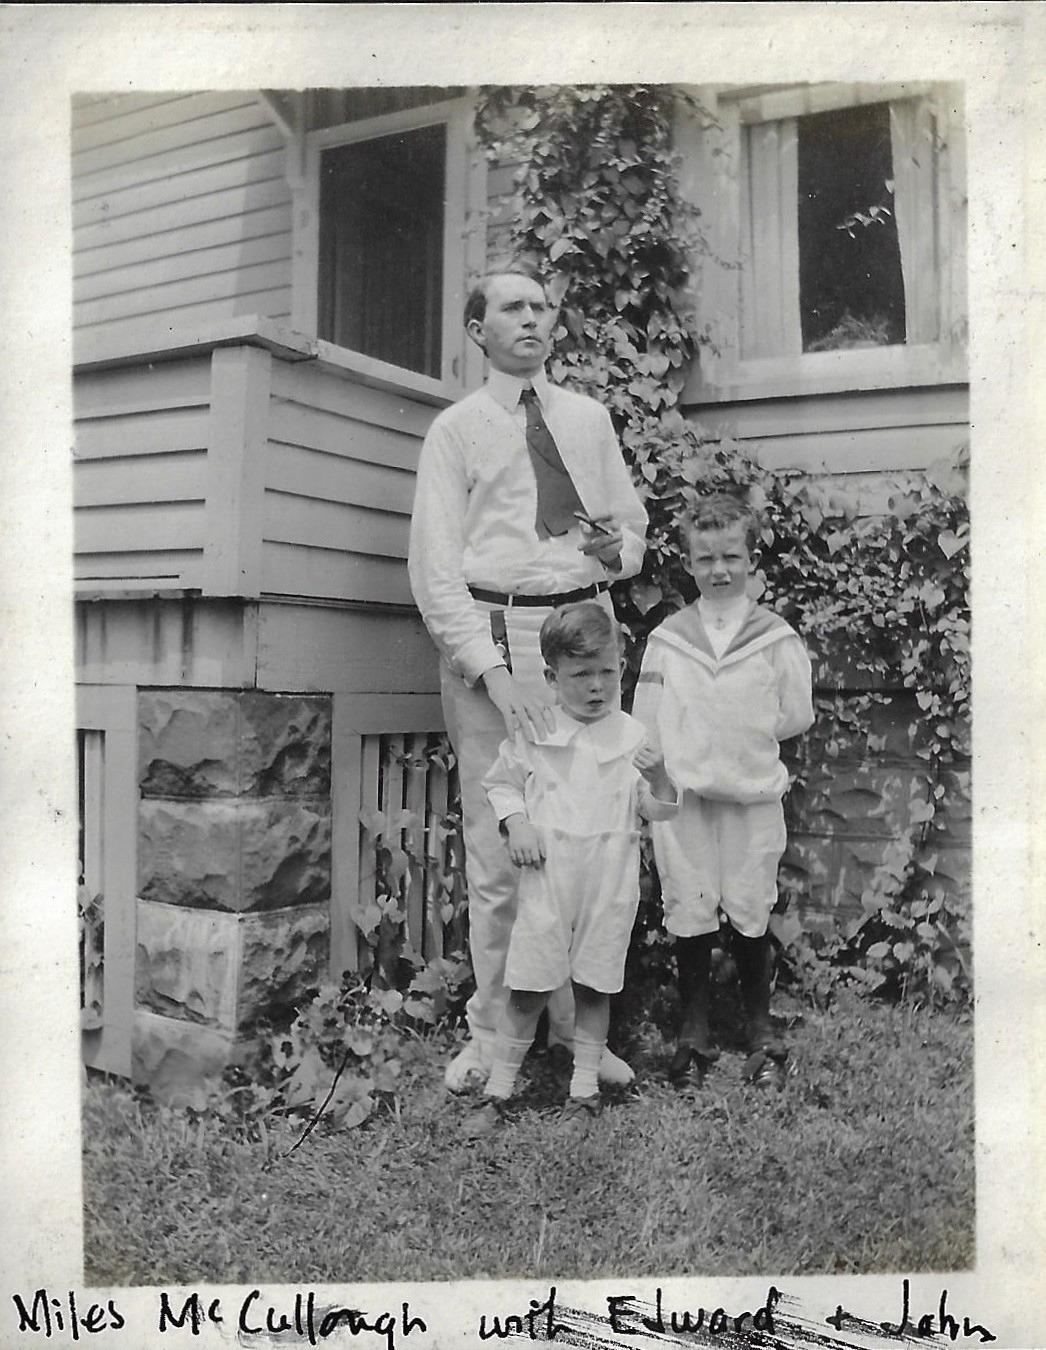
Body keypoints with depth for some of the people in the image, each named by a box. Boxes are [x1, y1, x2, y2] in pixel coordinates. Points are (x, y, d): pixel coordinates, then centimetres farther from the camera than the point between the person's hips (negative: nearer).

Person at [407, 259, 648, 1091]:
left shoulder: (590, 418, 17)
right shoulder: (456, 430, 5)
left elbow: (635, 529, 24)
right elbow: (436, 565, -3)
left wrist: (618, 546, -2)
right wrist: (493, 670, -15)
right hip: (492, 632, -3)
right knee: (498, 850, 0)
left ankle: (577, 1027, 21)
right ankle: (491, 1032, 15)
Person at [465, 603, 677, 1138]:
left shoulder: (634, 736, 0)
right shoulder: (533, 733, -2)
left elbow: (659, 810, 2)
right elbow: (500, 782, 12)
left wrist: (659, 777, -19)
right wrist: (514, 822, -6)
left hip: (610, 884, 1)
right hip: (547, 878, -1)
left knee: (594, 986, 11)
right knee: (528, 988, 4)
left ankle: (585, 1089, 26)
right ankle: (497, 1090, 17)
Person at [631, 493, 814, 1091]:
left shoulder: (777, 637, 1)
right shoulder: (667, 638, 4)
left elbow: (798, 714, 4)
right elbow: (645, 719, 5)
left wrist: (745, 741, 2)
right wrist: (673, 765, -3)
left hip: (754, 794, -1)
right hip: (682, 795, 1)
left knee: (751, 911, 5)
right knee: (689, 911, 5)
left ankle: (761, 1030, 23)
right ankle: (694, 1031, 19)